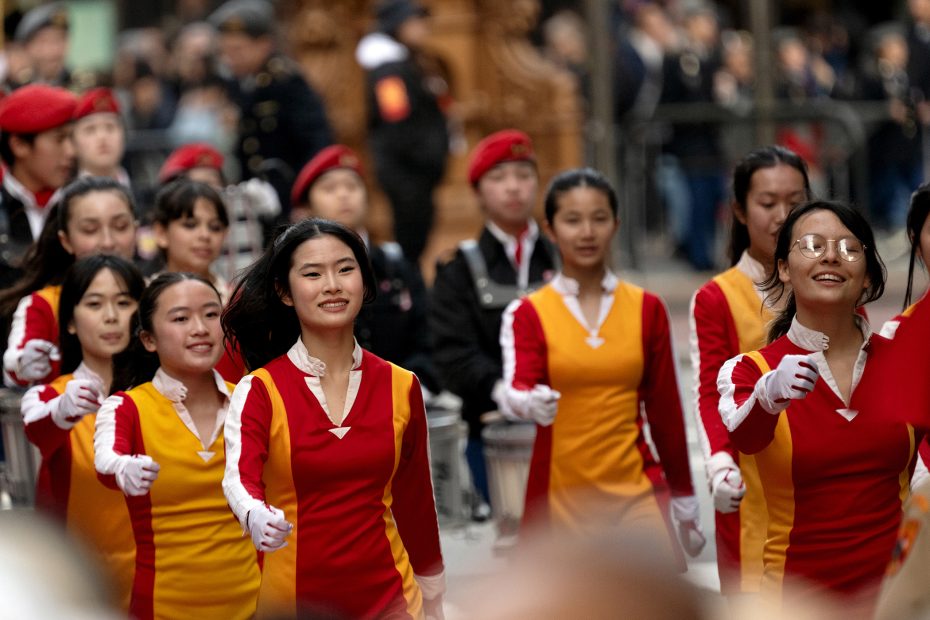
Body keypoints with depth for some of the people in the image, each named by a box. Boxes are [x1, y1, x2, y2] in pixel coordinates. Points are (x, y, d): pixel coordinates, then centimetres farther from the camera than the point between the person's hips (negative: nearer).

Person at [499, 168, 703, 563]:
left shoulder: (646, 308, 7)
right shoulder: (528, 314, 1)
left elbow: (666, 410, 10)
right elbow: (515, 387, -16)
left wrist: (684, 503, 12)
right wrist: (529, 403, -40)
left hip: (635, 493, 1)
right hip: (559, 497, -1)